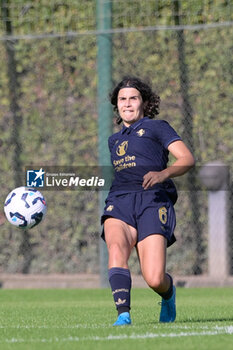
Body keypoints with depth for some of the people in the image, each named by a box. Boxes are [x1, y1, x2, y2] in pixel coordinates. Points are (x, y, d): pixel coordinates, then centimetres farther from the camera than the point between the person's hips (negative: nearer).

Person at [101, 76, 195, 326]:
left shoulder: (156, 128, 15)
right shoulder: (115, 140, 32)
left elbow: (187, 159, 0)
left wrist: (163, 174, -19)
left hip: (152, 202, -4)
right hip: (119, 202, 4)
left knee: (154, 280, -18)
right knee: (117, 248, -33)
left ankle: (168, 293, 19)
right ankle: (123, 314, -42)